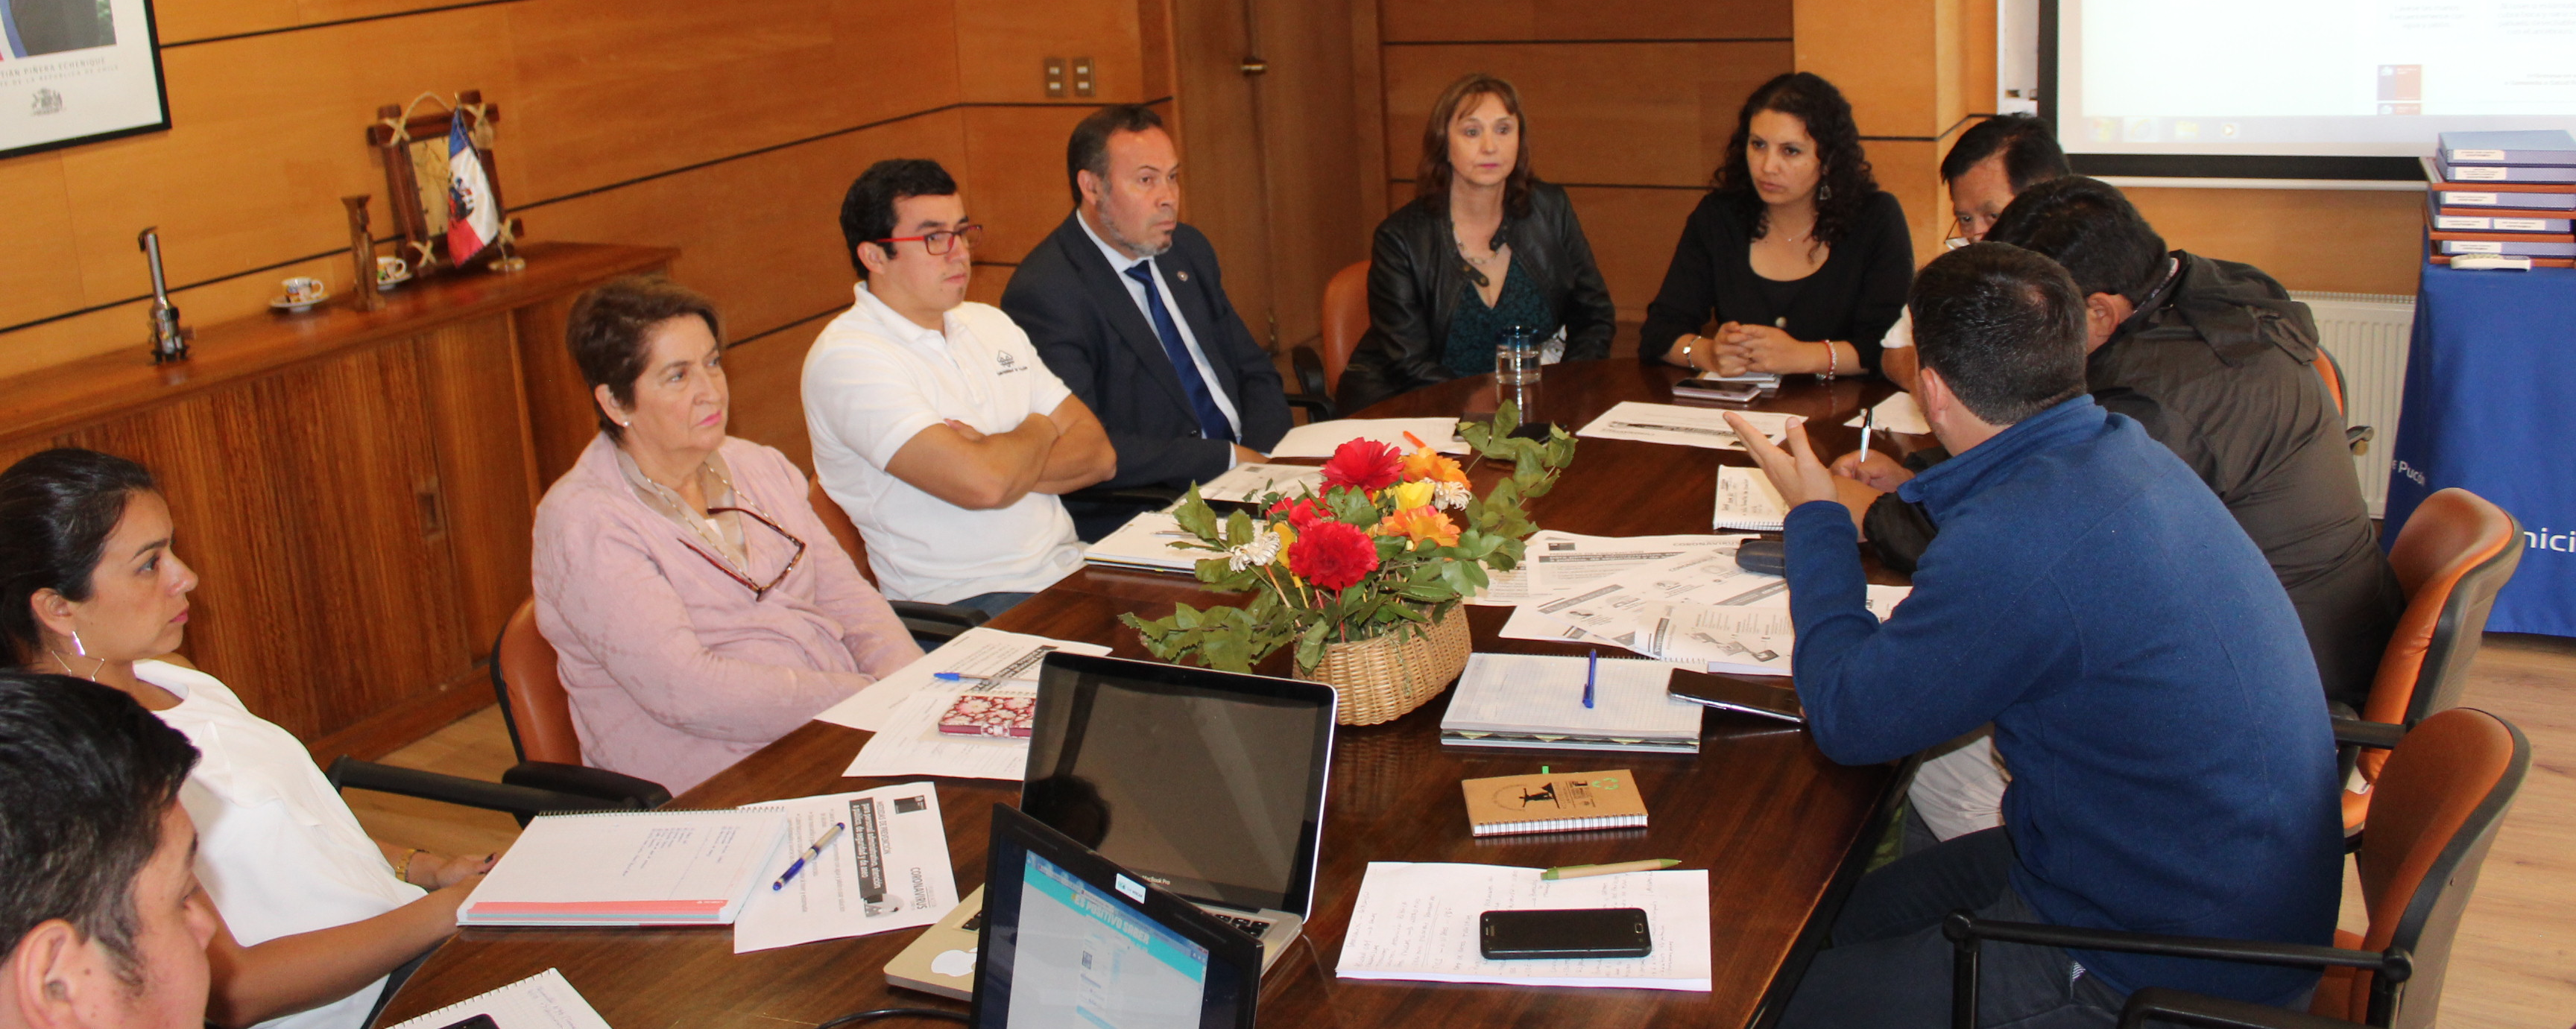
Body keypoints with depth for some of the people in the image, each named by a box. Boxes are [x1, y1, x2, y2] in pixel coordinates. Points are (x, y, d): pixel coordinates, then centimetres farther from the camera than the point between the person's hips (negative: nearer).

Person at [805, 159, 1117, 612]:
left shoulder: (990, 324, 16)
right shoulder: (847, 358, -10)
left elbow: (1099, 455, 9)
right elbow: (983, 485, -21)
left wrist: (1001, 463, -11)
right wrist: (1039, 429, 1)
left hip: (1069, 569, 8)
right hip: (964, 606, -7)